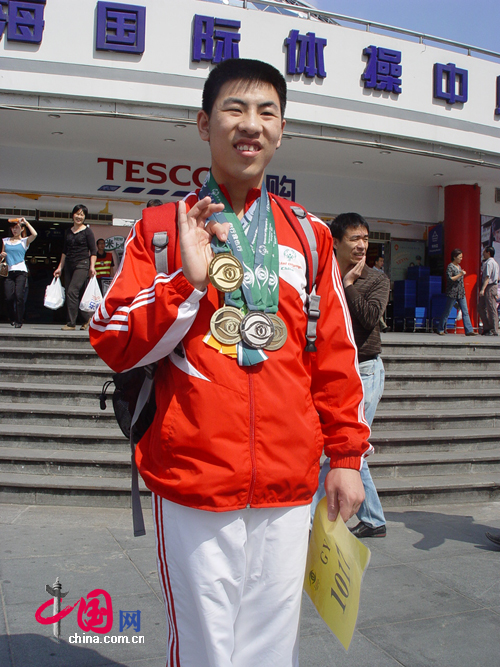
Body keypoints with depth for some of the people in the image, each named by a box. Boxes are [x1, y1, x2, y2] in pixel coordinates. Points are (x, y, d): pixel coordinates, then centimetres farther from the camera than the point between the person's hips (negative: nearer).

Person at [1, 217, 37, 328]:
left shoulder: (25, 241, 6)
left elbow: (34, 234, -13)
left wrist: (26, 222, -3)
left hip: (21, 272, -3)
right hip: (9, 272, 3)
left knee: (19, 296, -12)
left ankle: (19, 321, -4)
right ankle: (12, 319, 15)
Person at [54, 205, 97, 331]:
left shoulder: (87, 231, -1)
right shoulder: (68, 232, 15)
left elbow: (93, 251, -3)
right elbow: (64, 251, 19)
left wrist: (92, 266, -13)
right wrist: (60, 267, 16)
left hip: (82, 264, -6)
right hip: (69, 265, 6)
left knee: (72, 291, -16)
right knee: (72, 294, 5)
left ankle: (71, 323, -14)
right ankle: (87, 318, 19)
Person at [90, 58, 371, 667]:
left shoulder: (310, 236, 9)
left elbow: (335, 353, 10)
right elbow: (113, 343, -1)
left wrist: (346, 455, 8)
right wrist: (189, 281, -15)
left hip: (289, 485, 2)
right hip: (192, 480, -2)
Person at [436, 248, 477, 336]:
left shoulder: (459, 266, 16)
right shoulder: (450, 266, -8)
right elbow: (449, 279, -19)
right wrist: (460, 275, -20)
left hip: (461, 293, 8)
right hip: (452, 293, -7)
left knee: (465, 311, -1)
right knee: (447, 312, 1)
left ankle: (469, 330, -4)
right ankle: (440, 329, 12)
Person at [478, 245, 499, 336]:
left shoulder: (489, 263, -12)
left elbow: (487, 277, -20)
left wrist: (483, 289, -25)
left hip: (490, 287, -10)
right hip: (493, 287, 10)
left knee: (491, 309, -5)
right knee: (481, 308, 12)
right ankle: (487, 328, 15)